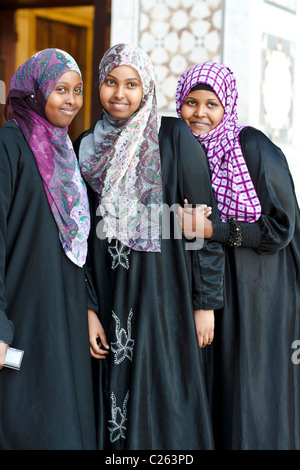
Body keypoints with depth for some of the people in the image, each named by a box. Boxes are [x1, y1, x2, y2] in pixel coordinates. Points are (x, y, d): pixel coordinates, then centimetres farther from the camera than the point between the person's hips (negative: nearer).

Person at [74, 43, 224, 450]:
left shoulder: (173, 137, -2)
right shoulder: (87, 146, 8)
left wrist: (206, 303, -7)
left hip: (165, 295, -3)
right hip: (109, 297, 3)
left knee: (163, 403, 0)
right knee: (115, 400, 7)